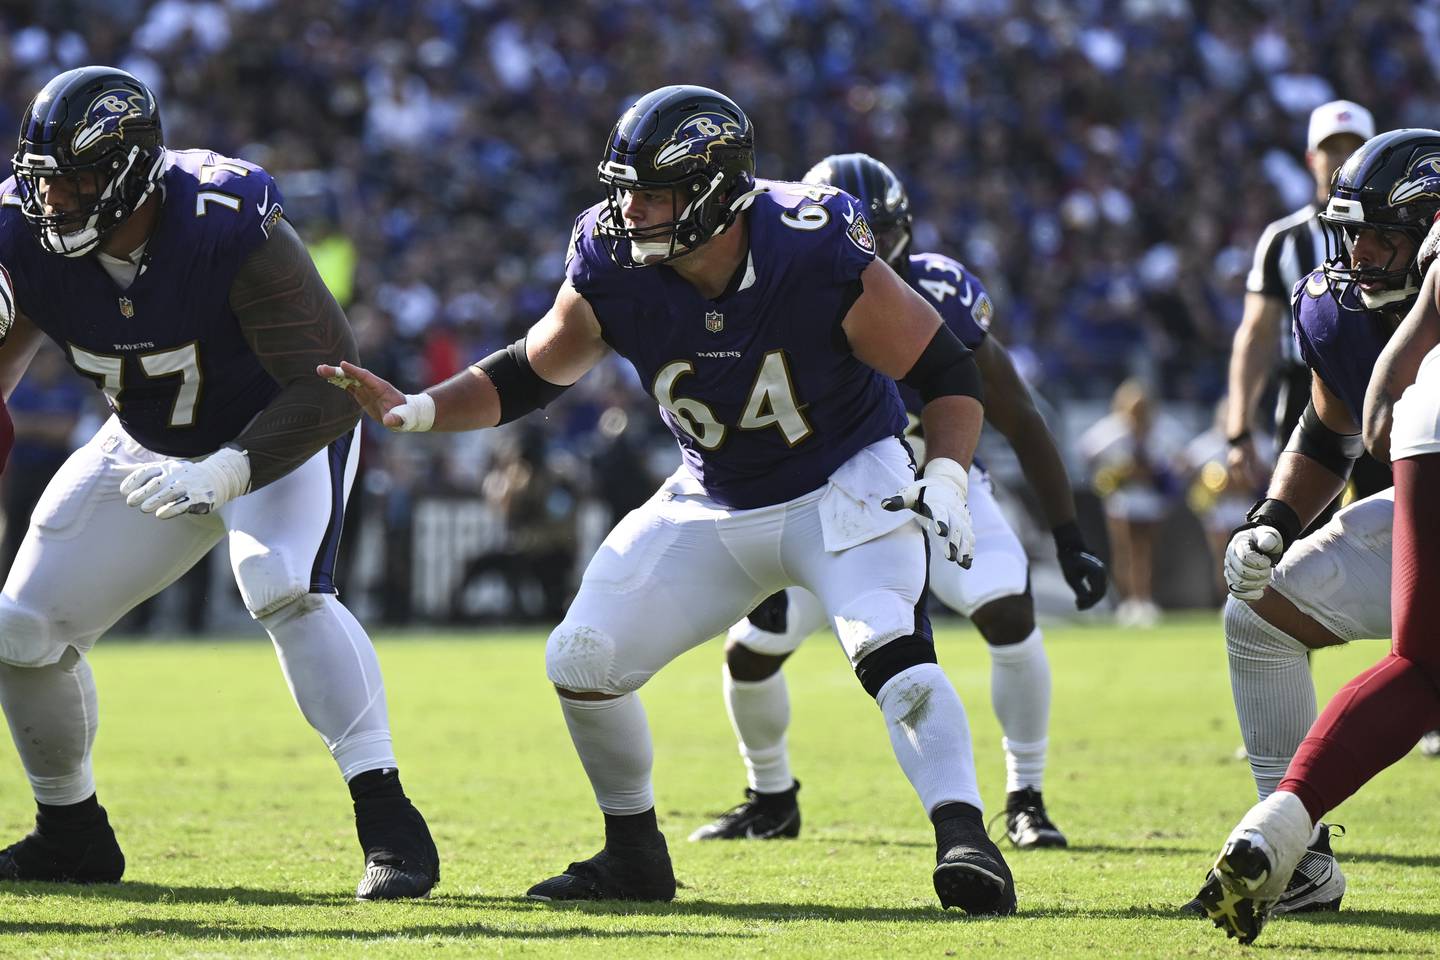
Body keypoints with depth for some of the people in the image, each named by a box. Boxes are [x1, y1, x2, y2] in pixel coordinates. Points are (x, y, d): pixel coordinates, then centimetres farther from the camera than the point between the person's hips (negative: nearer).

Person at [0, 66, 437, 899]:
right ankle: (72, 837, 23)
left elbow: (329, 386, -32)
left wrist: (225, 474, -44)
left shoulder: (230, 229, -34)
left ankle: (391, 825, -31)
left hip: (284, 428, -5)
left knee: (282, 586, -33)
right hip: (151, 446, 5)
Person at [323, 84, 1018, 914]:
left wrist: (946, 477, -33)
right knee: (582, 662, -1)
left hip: (845, 484, -5)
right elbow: (530, 376, 0)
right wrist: (416, 409, -13)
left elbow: (949, 371, -18)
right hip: (715, 504, 5)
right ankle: (634, 855, 18)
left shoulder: (818, 258, -28)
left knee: (889, 647, -31)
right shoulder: (614, 270, -18)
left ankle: (963, 837, -31)